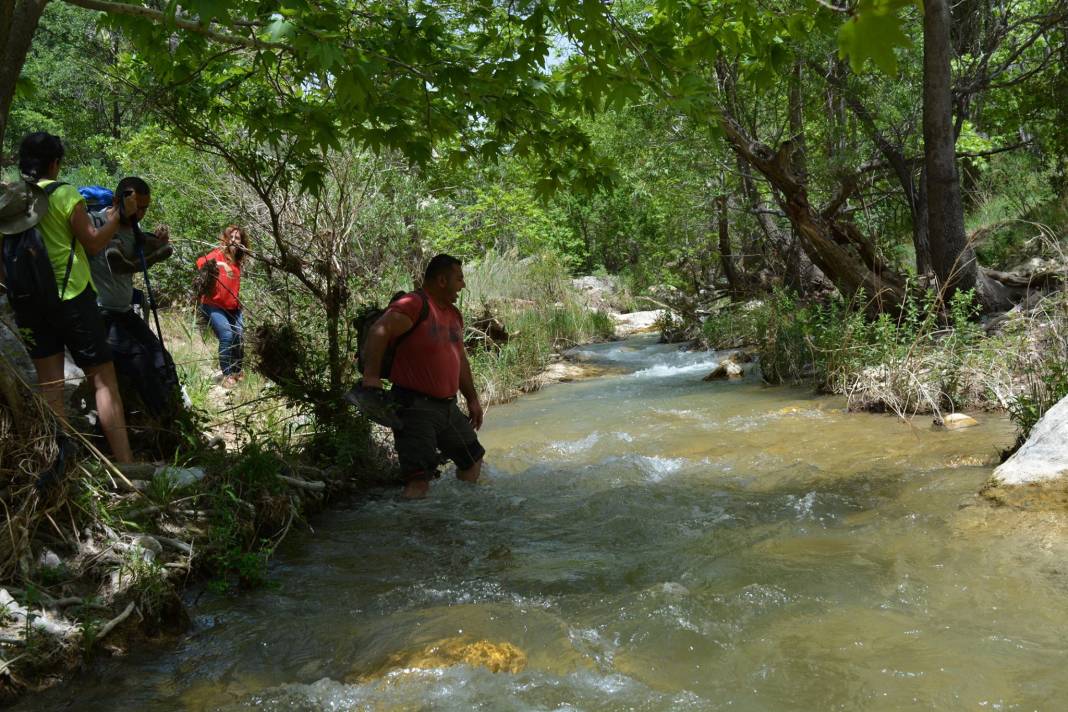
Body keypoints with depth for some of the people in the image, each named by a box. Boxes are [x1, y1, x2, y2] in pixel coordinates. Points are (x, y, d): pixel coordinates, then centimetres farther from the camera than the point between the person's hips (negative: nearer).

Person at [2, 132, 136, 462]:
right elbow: (93, 244, -3)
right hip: (71, 297, -5)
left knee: (50, 385, 7)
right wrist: (117, 216, 7)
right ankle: (124, 463, -5)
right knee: (103, 379, -1)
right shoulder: (64, 194, -8)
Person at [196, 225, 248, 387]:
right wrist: (212, 263, -43)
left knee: (239, 336, -3)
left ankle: (237, 370, 19)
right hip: (213, 305, -5)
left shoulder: (238, 261, 7)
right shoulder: (218, 254, -10)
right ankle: (226, 375, -11)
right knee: (226, 335, -20)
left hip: (232, 307, 5)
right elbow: (200, 263, -26)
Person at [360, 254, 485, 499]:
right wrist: (371, 375, -36)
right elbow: (379, 331, -27)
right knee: (419, 478, -16)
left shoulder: (454, 314, 16)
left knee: (472, 459, 22)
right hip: (415, 406, -9)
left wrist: (472, 399, 24)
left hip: (448, 406, 9)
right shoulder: (415, 304, -13)